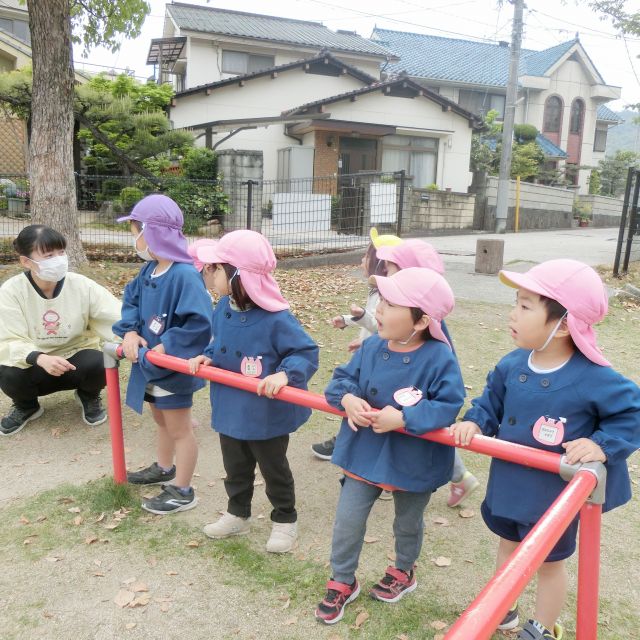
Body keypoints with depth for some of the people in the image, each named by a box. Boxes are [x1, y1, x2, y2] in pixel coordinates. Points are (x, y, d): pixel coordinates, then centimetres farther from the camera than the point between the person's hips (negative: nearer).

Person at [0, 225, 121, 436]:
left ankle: (89, 396, 7)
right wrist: (41, 358, -41)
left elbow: (117, 317, -22)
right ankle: (26, 406, 8)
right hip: (34, 364, 0)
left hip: (76, 359, 0)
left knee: (98, 364, -32)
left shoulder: (81, 285, -17)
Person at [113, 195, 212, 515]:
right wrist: (130, 332, -9)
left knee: (179, 429, 9)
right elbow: (131, 301, 9)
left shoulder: (185, 275, -29)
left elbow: (199, 323, -34)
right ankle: (164, 469, 52)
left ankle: (182, 492, 26)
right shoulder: (149, 270, 0)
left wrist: (165, 347, -30)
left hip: (173, 369, -9)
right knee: (161, 420, 28)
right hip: (150, 364, 9)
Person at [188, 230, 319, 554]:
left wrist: (285, 374, -38)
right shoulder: (223, 309, -5)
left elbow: (306, 353, -22)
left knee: (274, 469, 16)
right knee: (235, 467, 24)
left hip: (267, 414, -6)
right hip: (230, 409, 6)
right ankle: (237, 514, 47)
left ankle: (285, 520, 39)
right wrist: (207, 357, -8)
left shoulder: (276, 319, -27)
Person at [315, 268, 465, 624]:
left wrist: (403, 419, -33)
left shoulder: (440, 358, -23)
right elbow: (343, 378, 0)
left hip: (414, 460, -3)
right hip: (365, 452, 3)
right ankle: (343, 582, 33)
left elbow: (449, 405, -26)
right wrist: (347, 399, -22)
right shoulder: (371, 347, -9)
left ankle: (404, 571, 52)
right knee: (348, 520, 9)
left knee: (408, 522, 24)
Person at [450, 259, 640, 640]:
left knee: (550, 559, 18)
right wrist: (474, 422, -11)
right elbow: (492, 402, 5)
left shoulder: (593, 379, -27)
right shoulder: (512, 365, -12)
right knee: (509, 542, 26)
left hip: (556, 493, -5)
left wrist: (603, 445, -26)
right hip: (509, 483, 5)